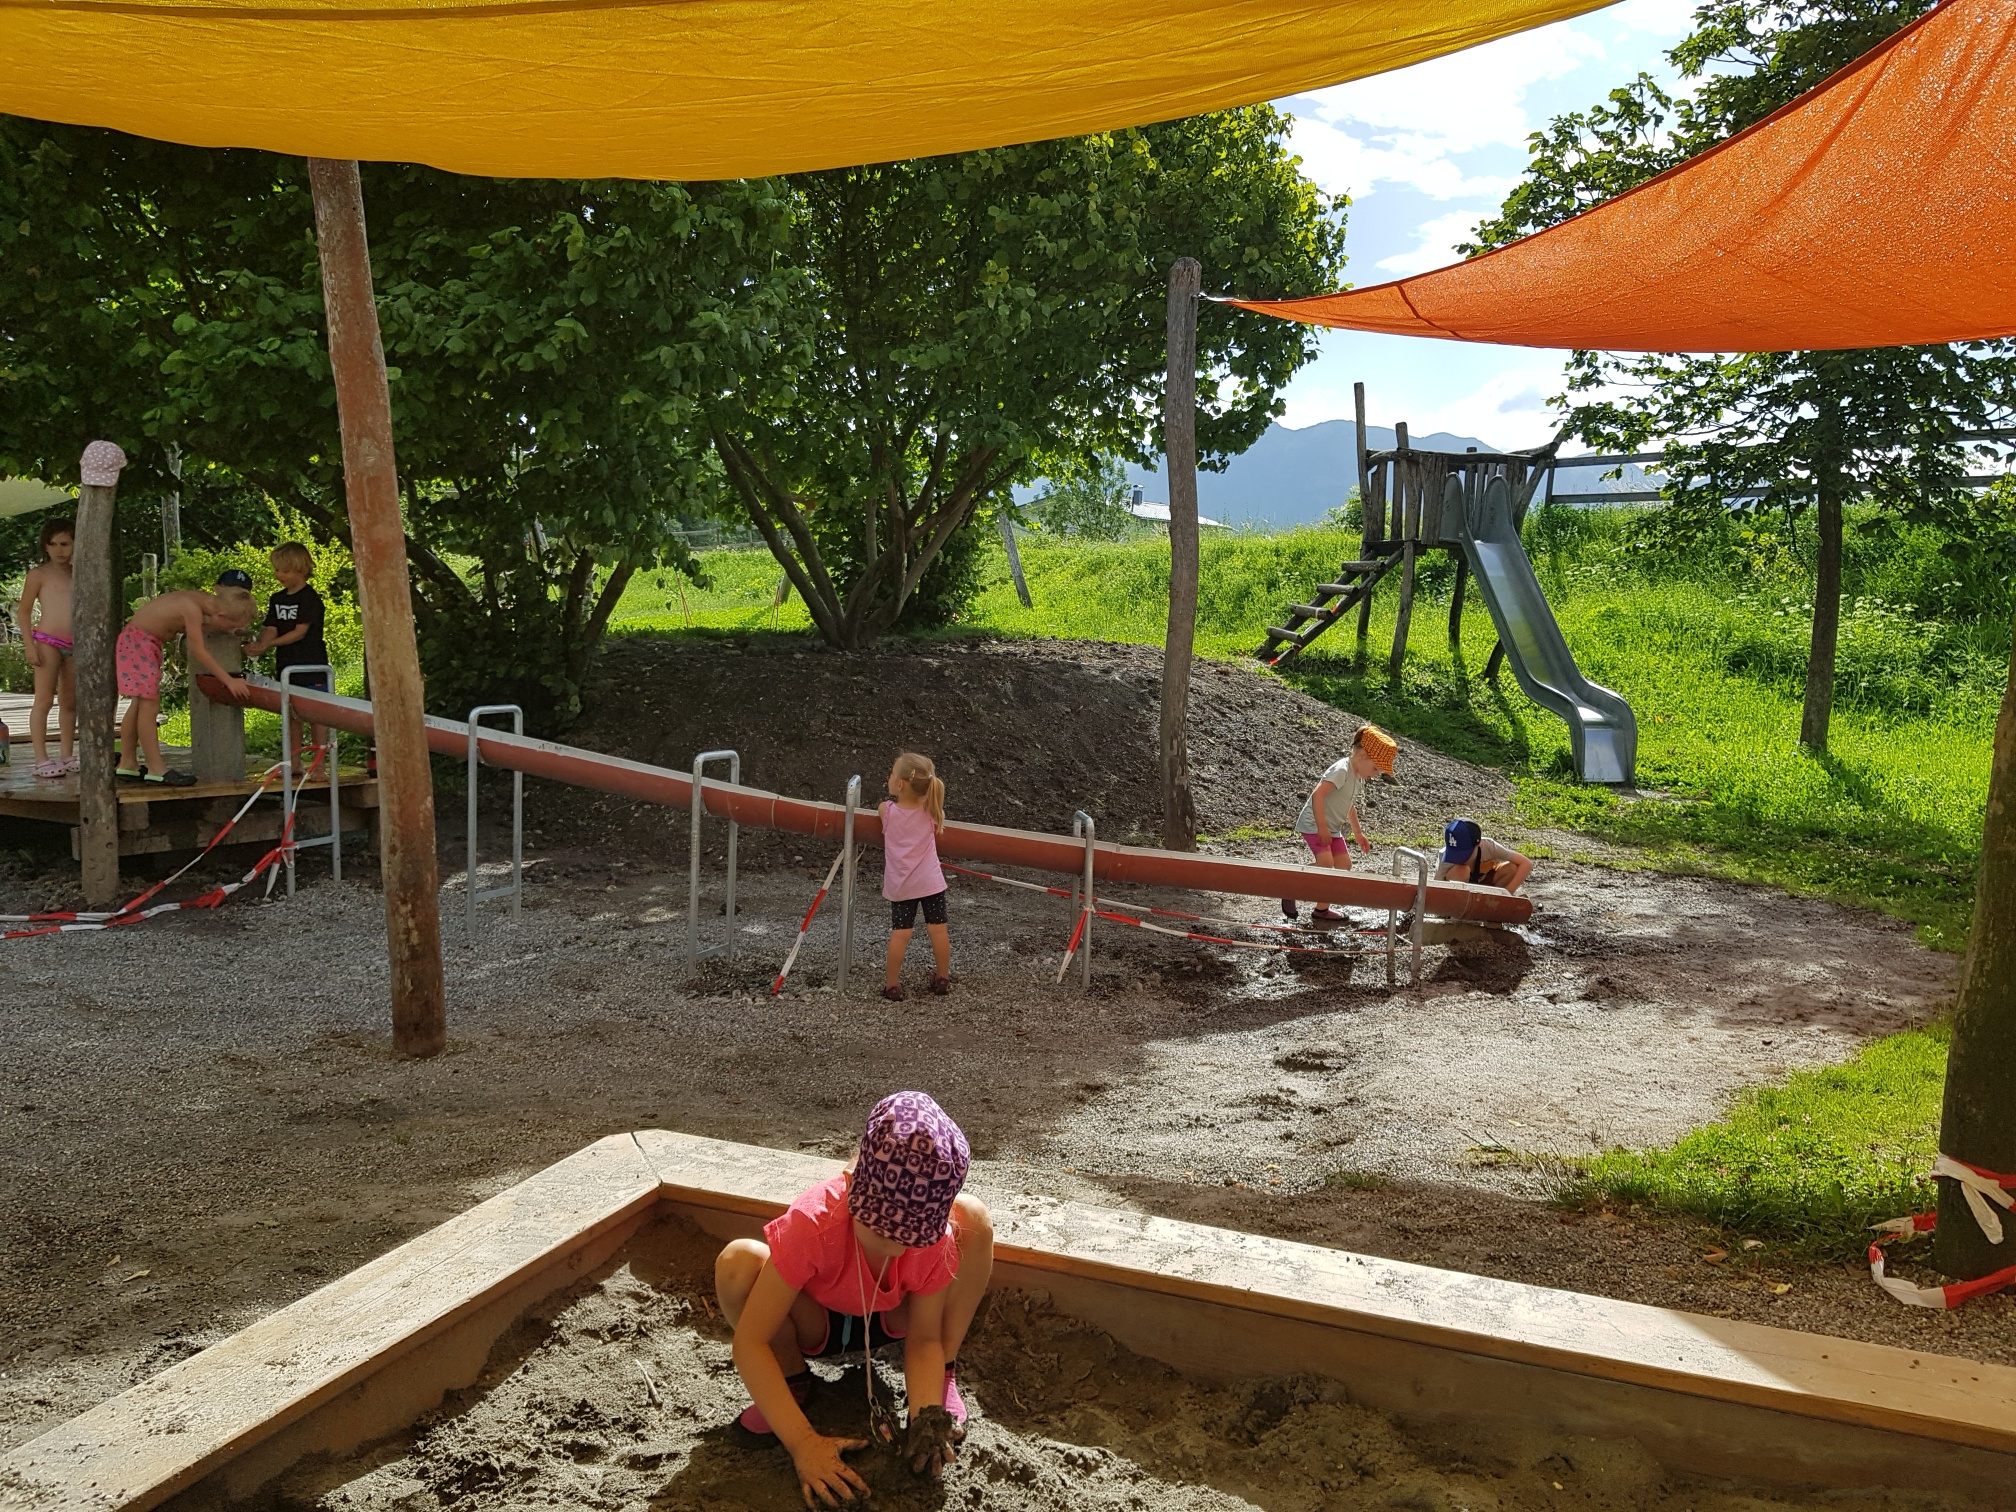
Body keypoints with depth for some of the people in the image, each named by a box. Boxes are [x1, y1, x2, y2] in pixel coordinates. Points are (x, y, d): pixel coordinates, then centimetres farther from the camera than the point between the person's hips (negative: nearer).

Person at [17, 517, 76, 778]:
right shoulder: (38, 574, -1)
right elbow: (24, 612, -2)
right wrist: (29, 645, -12)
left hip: (75, 645, 6)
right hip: (48, 641, -6)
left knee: (70, 702, 9)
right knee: (44, 701, -6)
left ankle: (67, 756, 16)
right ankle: (41, 759, -6)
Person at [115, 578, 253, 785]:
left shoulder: (204, 600, -5)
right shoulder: (193, 608, -30)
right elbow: (199, 652, -28)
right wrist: (229, 681, -27)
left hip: (149, 641, 10)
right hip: (137, 641, -10)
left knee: (140, 704, 14)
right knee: (149, 704, -10)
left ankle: (127, 764, 23)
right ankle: (156, 769, -9)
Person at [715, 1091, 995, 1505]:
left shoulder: (935, 1234, -30)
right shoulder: (812, 1224, -38)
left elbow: (924, 1339, -17)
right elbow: (749, 1342, -35)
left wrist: (927, 1415, -37)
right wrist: (803, 1442, -42)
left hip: (891, 1320, 1)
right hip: (817, 1324, -1)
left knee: (974, 1218, -26)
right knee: (737, 1262, -35)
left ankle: (943, 1376, -6)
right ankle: (794, 1379, -4)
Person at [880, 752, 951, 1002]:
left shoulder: (887, 810, -9)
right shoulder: (930, 810, -3)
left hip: (900, 885, -1)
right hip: (931, 881, 1)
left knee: (900, 933, 3)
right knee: (937, 929, 9)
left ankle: (892, 984, 9)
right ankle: (942, 979, 22)